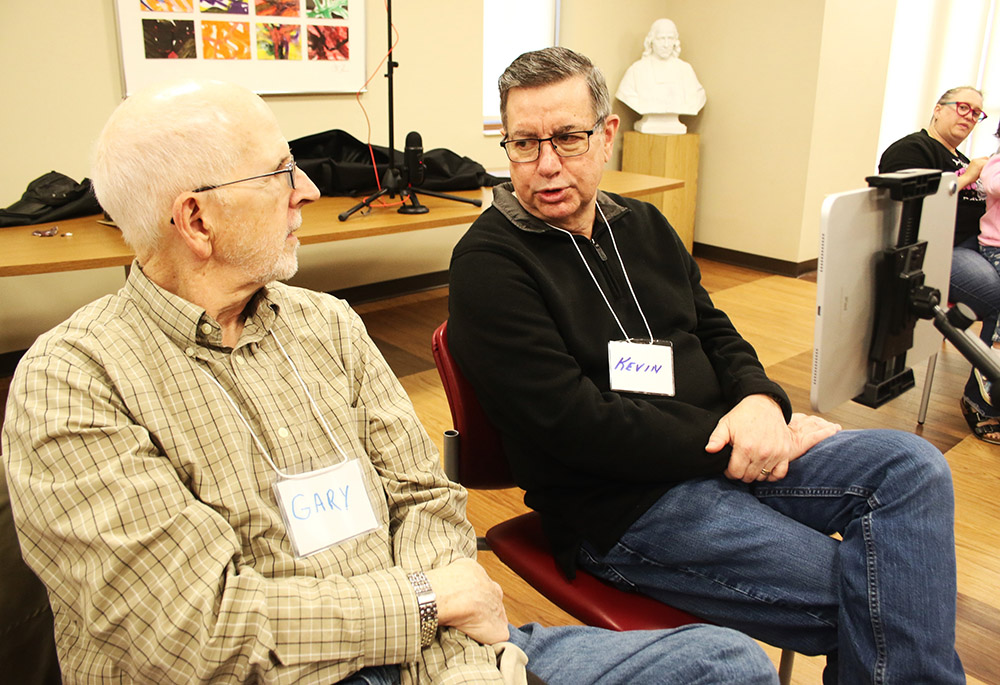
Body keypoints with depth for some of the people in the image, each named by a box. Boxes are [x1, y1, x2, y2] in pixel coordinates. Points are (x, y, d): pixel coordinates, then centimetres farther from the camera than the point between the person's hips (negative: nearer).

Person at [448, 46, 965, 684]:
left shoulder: (643, 225, 12)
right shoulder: (489, 264, -12)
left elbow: (715, 331, 16)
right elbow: (575, 423, -19)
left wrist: (760, 400, -7)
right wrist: (726, 445, -16)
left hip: (721, 453, 8)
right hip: (621, 504, -7)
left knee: (913, 465, -9)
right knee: (867, 600, -17)